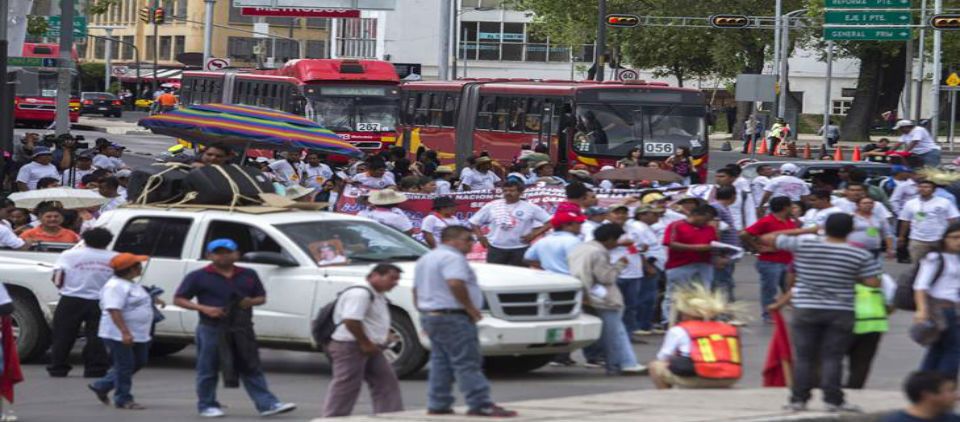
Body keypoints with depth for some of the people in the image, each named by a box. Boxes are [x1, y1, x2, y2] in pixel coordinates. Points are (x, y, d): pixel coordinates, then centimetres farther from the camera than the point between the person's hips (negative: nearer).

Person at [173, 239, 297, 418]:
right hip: (212, 329, -3)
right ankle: (207, 405, 15)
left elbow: (261, 297, 20)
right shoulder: (199, 277, -1)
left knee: (251, 369, 3)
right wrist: (203, 308, -15)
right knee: (208, 370, 3)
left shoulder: (248, 275, 12)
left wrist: (251, 302, -6)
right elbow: (178, 299, -1)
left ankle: (267, 404, 0)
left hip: (242, 329, 3)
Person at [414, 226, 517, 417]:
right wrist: (470, 308, -20)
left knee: (440, 362, 12)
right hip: (452, 317, -10)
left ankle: (438, 405, 10)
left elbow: (417, 290, 24)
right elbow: (455, 284, -29)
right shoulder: (452, 258, -14)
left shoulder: (426, 259, 20)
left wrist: (425, 312, 27)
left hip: (430, 314, 10)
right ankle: (481, 405, -15)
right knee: (467, 363, -11)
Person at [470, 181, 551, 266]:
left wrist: (534, 234, -7)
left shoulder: (530, 208, 0)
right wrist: (481, 237, -1)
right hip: (495, 249, 1)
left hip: (520, 249, -1)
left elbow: (550, 221, 0)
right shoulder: (491, 206, 5)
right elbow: (474, 222, 12)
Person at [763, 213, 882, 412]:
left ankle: (799, 399, 7)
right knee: (832, 358, 2)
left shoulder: (803, 245, -6)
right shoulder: (860, 255, -7)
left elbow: (767, 238, 2)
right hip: (840, 312, -1)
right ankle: (833, 400, -2)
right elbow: (873, 282, -6)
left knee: (804, 357, 7)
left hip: (805, 310, 1)